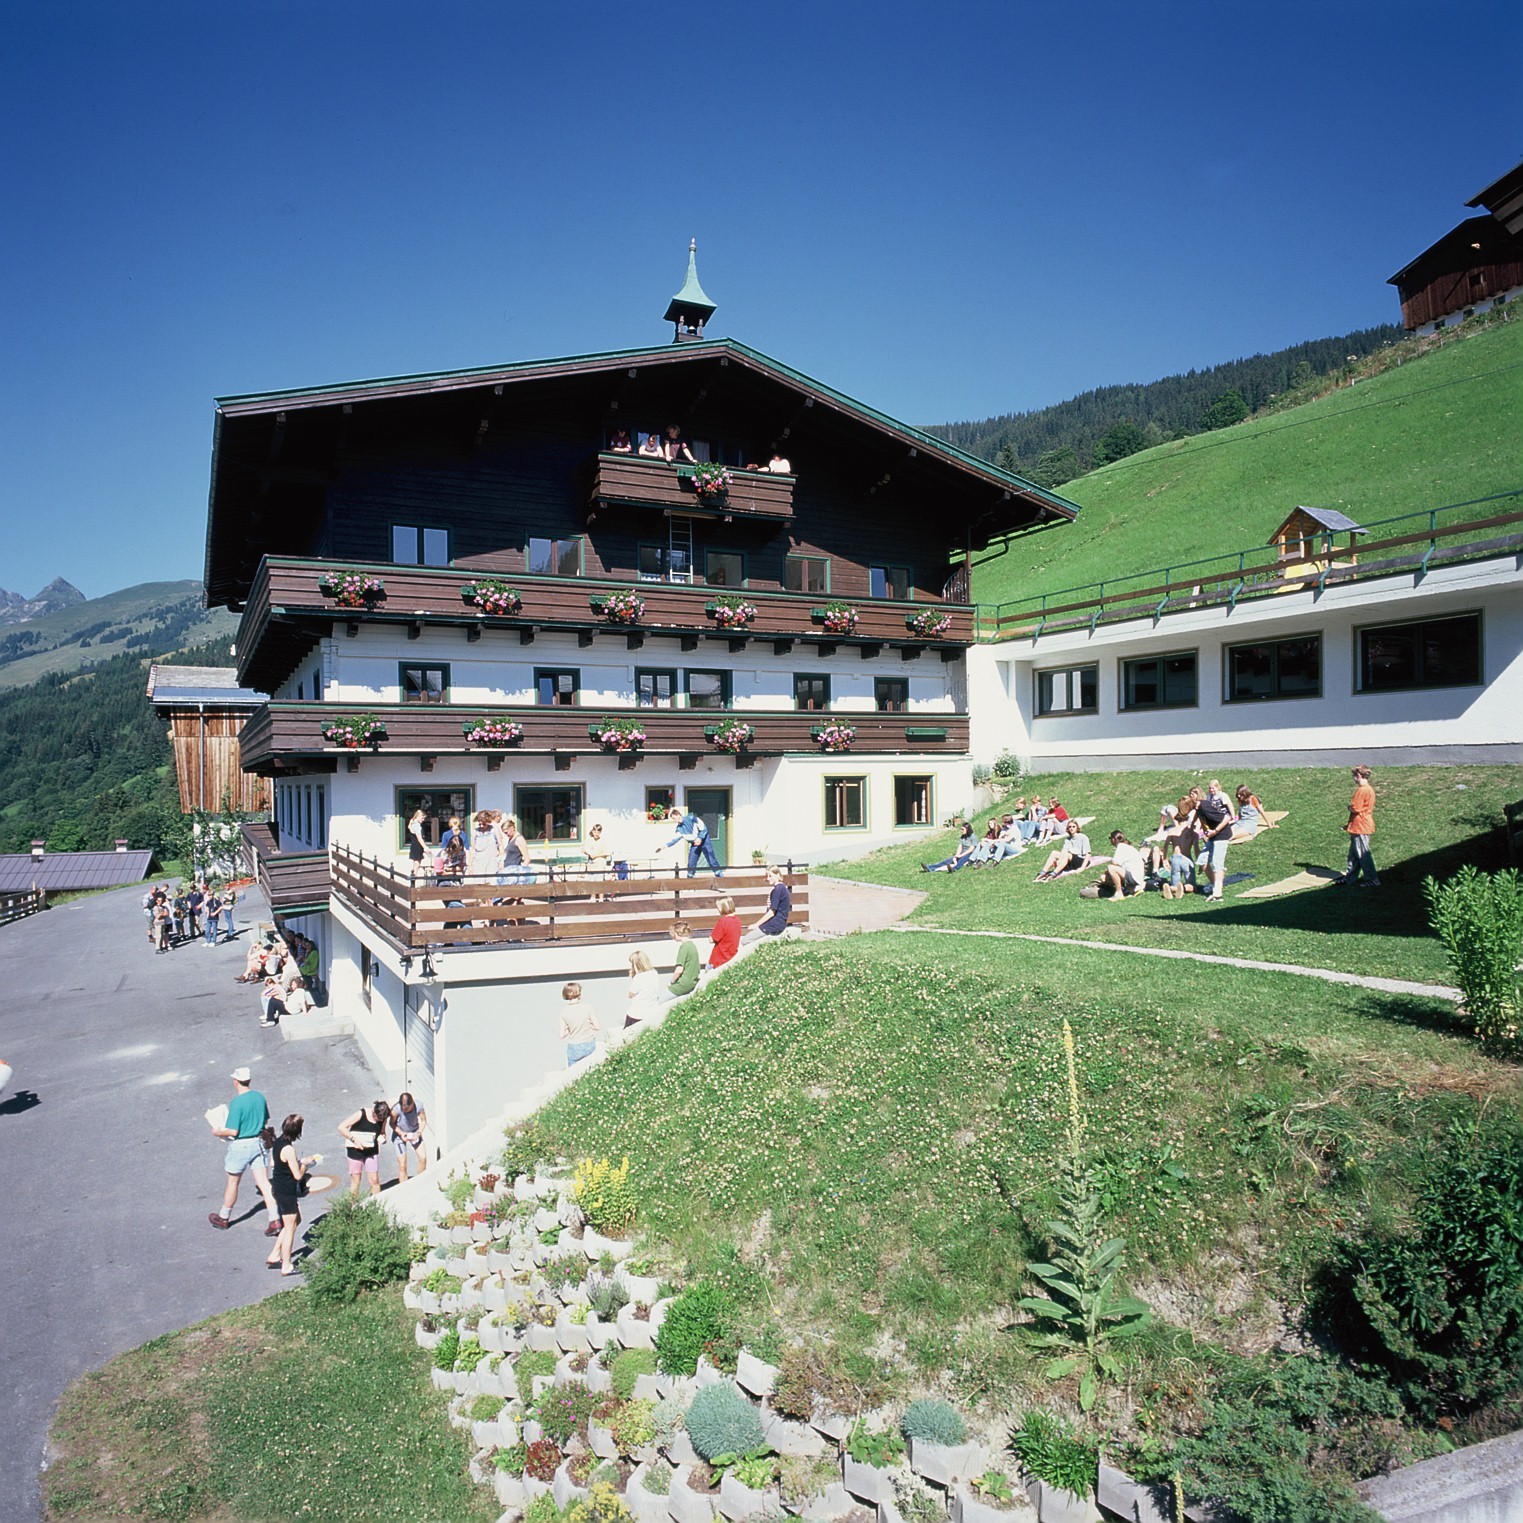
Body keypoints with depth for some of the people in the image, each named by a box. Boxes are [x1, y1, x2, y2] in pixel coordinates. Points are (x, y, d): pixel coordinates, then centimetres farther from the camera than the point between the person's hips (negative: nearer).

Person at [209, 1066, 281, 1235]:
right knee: (263, 1182, 4)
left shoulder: (237, 1103, -20)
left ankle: (223, 1219, 34)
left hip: (240, 1145, -5)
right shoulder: (259, 1096, 0)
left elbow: (233, 1131, -20)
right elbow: (266, 1120, 12)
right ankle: (275, 1220, -3)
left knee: (233, 1183, 15)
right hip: (258, 1143, 5)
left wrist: (217, 1132, -2)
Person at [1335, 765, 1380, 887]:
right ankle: (1349, 878, 22)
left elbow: (1355, 808, -23)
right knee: (1354, 854, 15)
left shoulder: (1362, 790, -19)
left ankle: (1373, 880, 3)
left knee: (1363, 855, -2)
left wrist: (1349, 807, 0)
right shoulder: (1369, 789, 13)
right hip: (1364, 826, 10)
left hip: (1360, 828, -10)